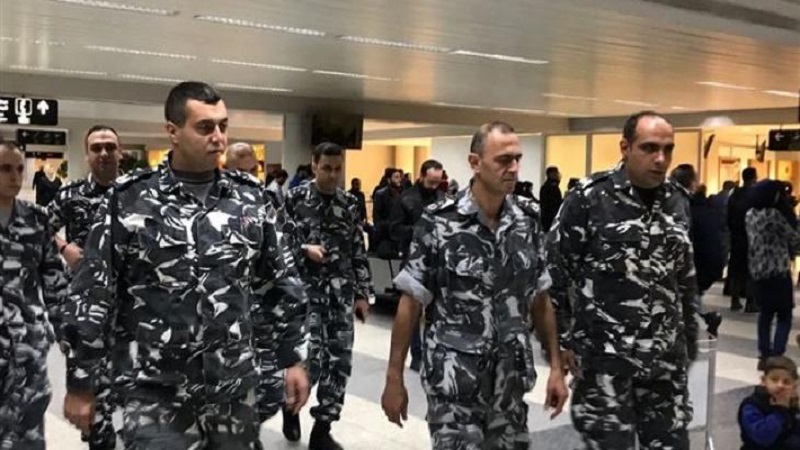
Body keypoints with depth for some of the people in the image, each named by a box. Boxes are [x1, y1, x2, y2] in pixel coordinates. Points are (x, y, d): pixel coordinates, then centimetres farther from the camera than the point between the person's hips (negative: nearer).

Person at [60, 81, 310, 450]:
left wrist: (293, 358, 8)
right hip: (157, 396, -3)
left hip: (236, 389, 3)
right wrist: (80, 383, -1)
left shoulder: (251, 197, 3)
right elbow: (92, 295, -3)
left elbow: (280, 283, 9)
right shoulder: (127, 200, -7)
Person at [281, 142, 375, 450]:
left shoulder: (350, 204, 7)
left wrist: (363, 294, 6)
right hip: (305, 290, -3)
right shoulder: (294, 199, -2)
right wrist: (304, 250, -19)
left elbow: (359, 252, 9)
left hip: (341, 293, 4)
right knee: (313, 360, -10)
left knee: (340, 360, 0)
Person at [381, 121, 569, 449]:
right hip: (454, 383, -4)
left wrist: (556, 365, 7)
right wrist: (394, 377, -6)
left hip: (510, 381, 4)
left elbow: (540, 299, 9)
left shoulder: (529, 220, 1)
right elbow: (411, 303, -7)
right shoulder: (438, 223, -11)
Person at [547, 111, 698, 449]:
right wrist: (562, 341, -9)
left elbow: (686, 277, 17)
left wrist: (689, 338, 17)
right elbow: (554, 271, -8)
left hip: (666, 358, 5)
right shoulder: (588, 198, -10)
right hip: (605, 357, -5)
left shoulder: (674, 202, 8)